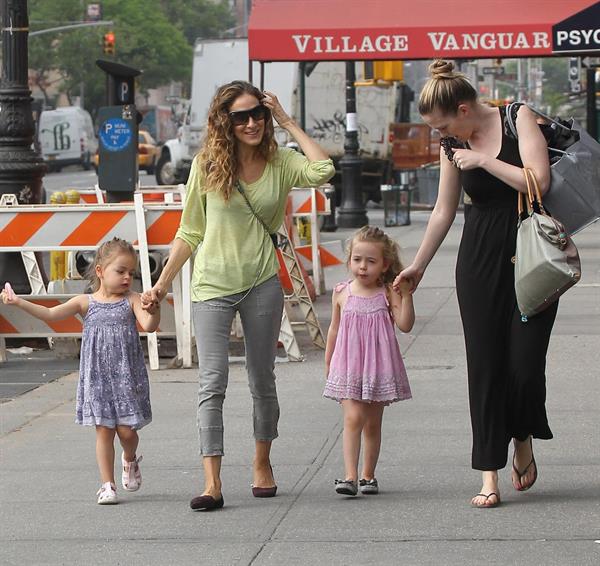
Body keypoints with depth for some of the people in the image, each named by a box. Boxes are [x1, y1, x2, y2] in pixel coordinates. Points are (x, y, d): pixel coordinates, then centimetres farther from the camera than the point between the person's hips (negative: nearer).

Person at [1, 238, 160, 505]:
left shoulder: (132, 301, 1)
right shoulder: (85, 302, 3)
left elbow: (149, 325, -14)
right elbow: (51, 314, -4)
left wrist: (153, 309, -37)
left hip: (127, 376, -1)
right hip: (96, 377, 1)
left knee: (126, 430, -1)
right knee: (104, 430, 1)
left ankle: (130, 460, 33)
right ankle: (107, 485, 9)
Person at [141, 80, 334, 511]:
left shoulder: (280, 163, 0)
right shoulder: (207, 166, -1)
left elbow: (323, 170, -21)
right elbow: (190, 232, 6)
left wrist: (288, 122, -11)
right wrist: (163, 284, 5)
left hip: (262, 284, 1)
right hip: (212, 285, -1)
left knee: (262, 381, 12)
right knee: (213, 383, -8)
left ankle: (263, 464, 30)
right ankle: (212, 483, -12)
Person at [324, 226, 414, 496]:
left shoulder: (388, 293, -3)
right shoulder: (342, 293, 1)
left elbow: (405, 325, -11)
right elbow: (334, 330, 12)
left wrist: (406, 294, -19)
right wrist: (328, 363, 17)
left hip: (379, 367, 0)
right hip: (349, 367, 0)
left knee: (373, 424, 10)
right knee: (353, 418, -13)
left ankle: (368, 475, 21)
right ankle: (350, 476, -18)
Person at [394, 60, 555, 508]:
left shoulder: (518, 118, -7)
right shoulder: (453, 146, 6)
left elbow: (539, 181, -18)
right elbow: (444, 211, 16)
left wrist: (483, 160, -15)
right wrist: (418, 266, 22)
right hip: (480, 259, 4)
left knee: (525, 362, -7)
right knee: (485, 364, -2)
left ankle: (524, 443, 22)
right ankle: (489, 475, 1)